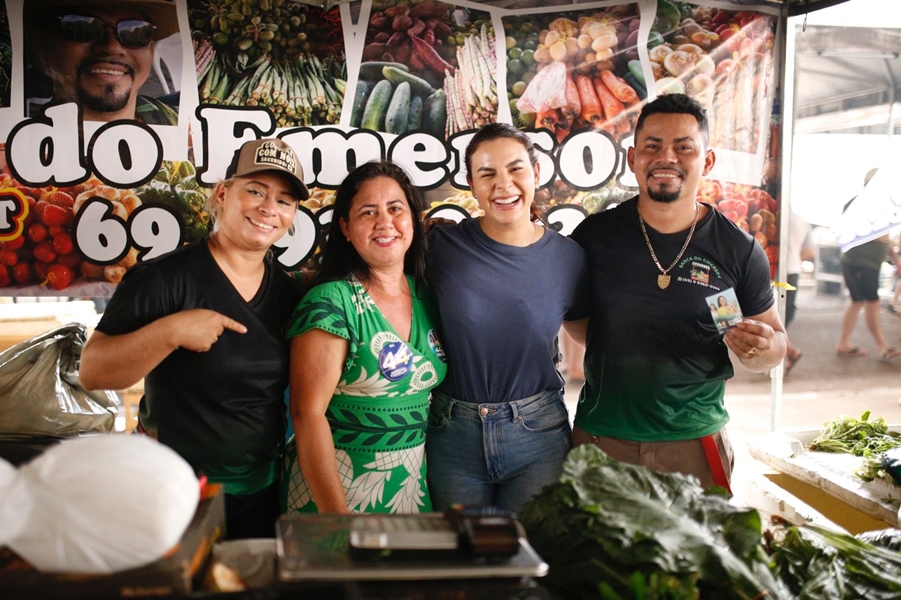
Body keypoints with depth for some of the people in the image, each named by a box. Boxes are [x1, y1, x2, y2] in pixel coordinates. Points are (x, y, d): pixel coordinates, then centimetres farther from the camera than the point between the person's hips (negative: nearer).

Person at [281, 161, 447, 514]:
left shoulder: (427, 297, 4)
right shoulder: (330, 302, -14)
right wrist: (337, 515, -22)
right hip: (336, 485, -5)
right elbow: (308, 413, -18)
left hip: (415, 486, 6)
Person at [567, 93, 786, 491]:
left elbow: (775, 341, 4)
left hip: (695, 441, 0)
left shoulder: (740, 250, -5)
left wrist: (759, 349, -17)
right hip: (599, 437, 1)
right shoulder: (594, 235, -4)